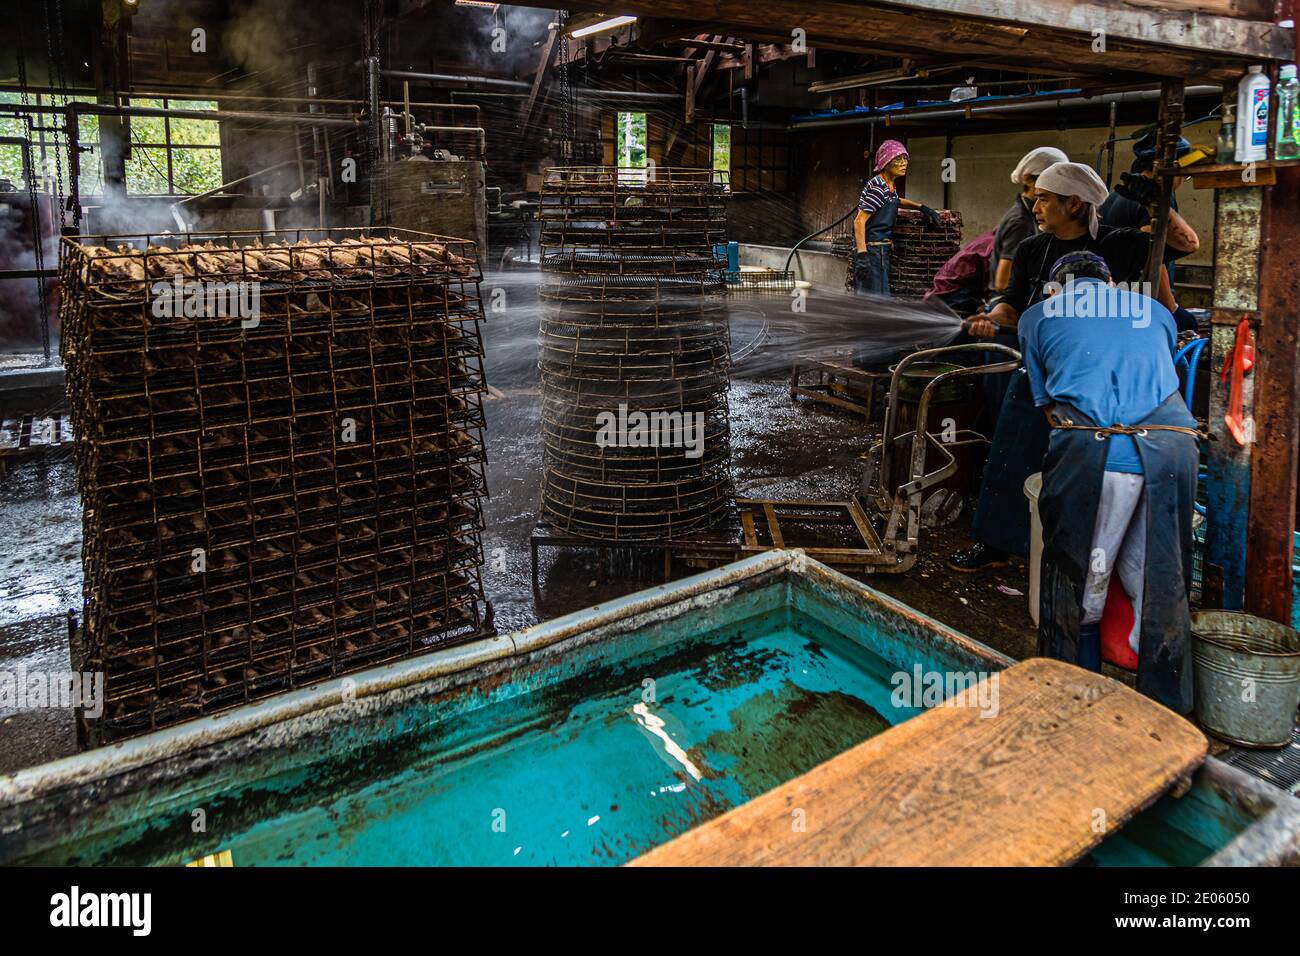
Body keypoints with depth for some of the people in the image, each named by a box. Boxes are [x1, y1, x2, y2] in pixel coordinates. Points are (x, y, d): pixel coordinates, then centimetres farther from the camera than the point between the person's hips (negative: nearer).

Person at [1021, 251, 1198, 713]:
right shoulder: (1154, 309, 29)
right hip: (1172, 448, 3)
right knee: (1161, 591, 12)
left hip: (1092, 449, -3)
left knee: (1080, 592, 9)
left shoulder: (1037, 316, 21)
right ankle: (1166, 715, 20)